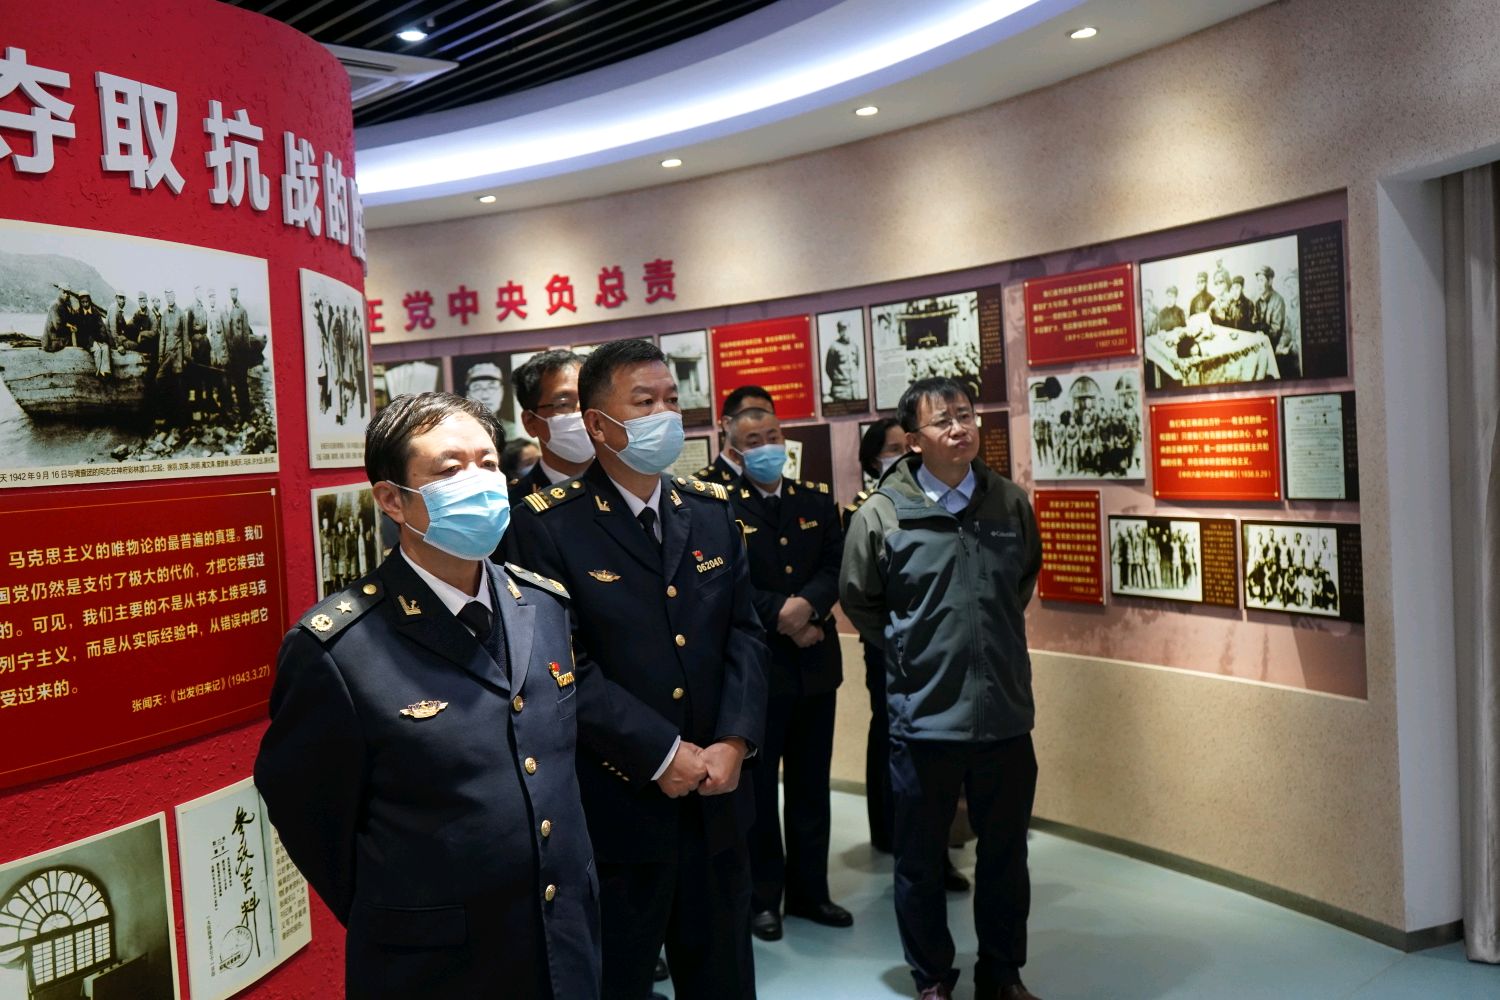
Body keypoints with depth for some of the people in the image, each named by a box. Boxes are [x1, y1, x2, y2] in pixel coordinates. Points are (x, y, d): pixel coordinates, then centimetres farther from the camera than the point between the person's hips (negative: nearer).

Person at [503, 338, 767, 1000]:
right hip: (614, 813, -5)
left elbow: (743, 634, 5)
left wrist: (735, 741, -9)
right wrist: (662, 754, -18)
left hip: (716, 800, 5)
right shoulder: (547, 524, -11)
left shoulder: (712, 512, 7)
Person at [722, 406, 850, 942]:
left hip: (815, 661, 5)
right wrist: (782, 619, -16)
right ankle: (762, 897, 21)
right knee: (758, 786, 7)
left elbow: (835, 566, 0)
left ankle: (809, 891, 28)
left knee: (812, 785, 14)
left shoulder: (818, 500, 9)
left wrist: (807, 605, -17)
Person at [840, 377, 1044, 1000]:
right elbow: (858, 601, 5)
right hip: (923, 717, -2)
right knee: (920, 862, 12)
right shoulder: (882, 515, -9)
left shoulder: (1010, 503, -1)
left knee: (1006, 856, 17)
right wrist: (909, 650, 4)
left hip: (1005, 711, 3)